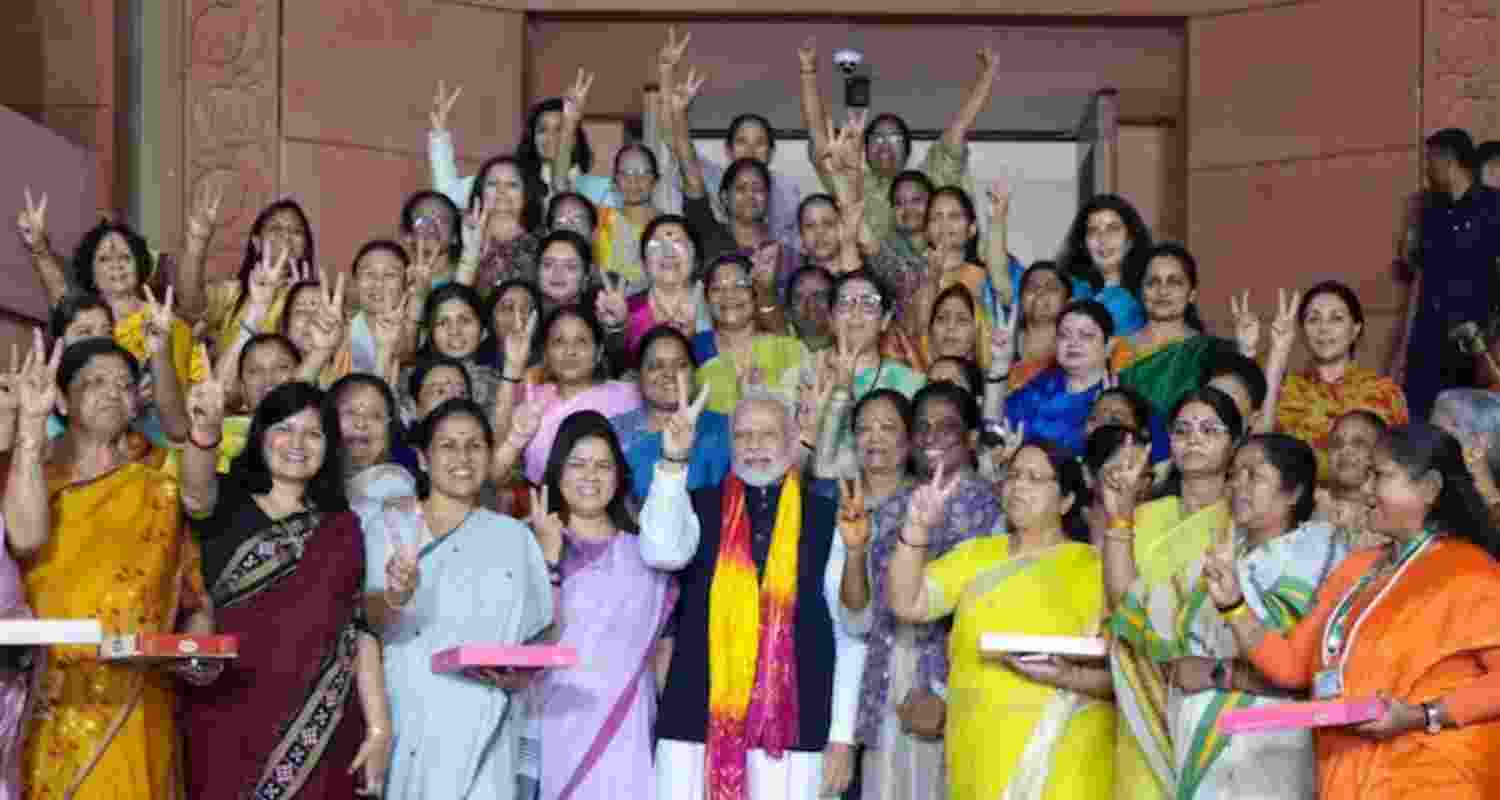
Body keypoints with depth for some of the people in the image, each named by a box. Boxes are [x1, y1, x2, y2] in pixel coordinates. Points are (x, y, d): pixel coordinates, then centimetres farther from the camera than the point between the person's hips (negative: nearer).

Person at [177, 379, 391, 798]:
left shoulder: (342, 529, 9)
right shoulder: (226, 504, 4)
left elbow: (360, 633, 6)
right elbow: (197, 494, -21)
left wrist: (379, 728, -3)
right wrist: (206, 430, -42)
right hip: (224, 723, -1)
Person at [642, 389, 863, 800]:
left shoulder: (826, 519, 6)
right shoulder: (701, 508, 9)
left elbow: (850, 633, 6)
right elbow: (664, 551, -13)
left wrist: (842, 735, 2)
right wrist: (673, 463, -17)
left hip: (793, 726, -1)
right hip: (696, 720, 1)